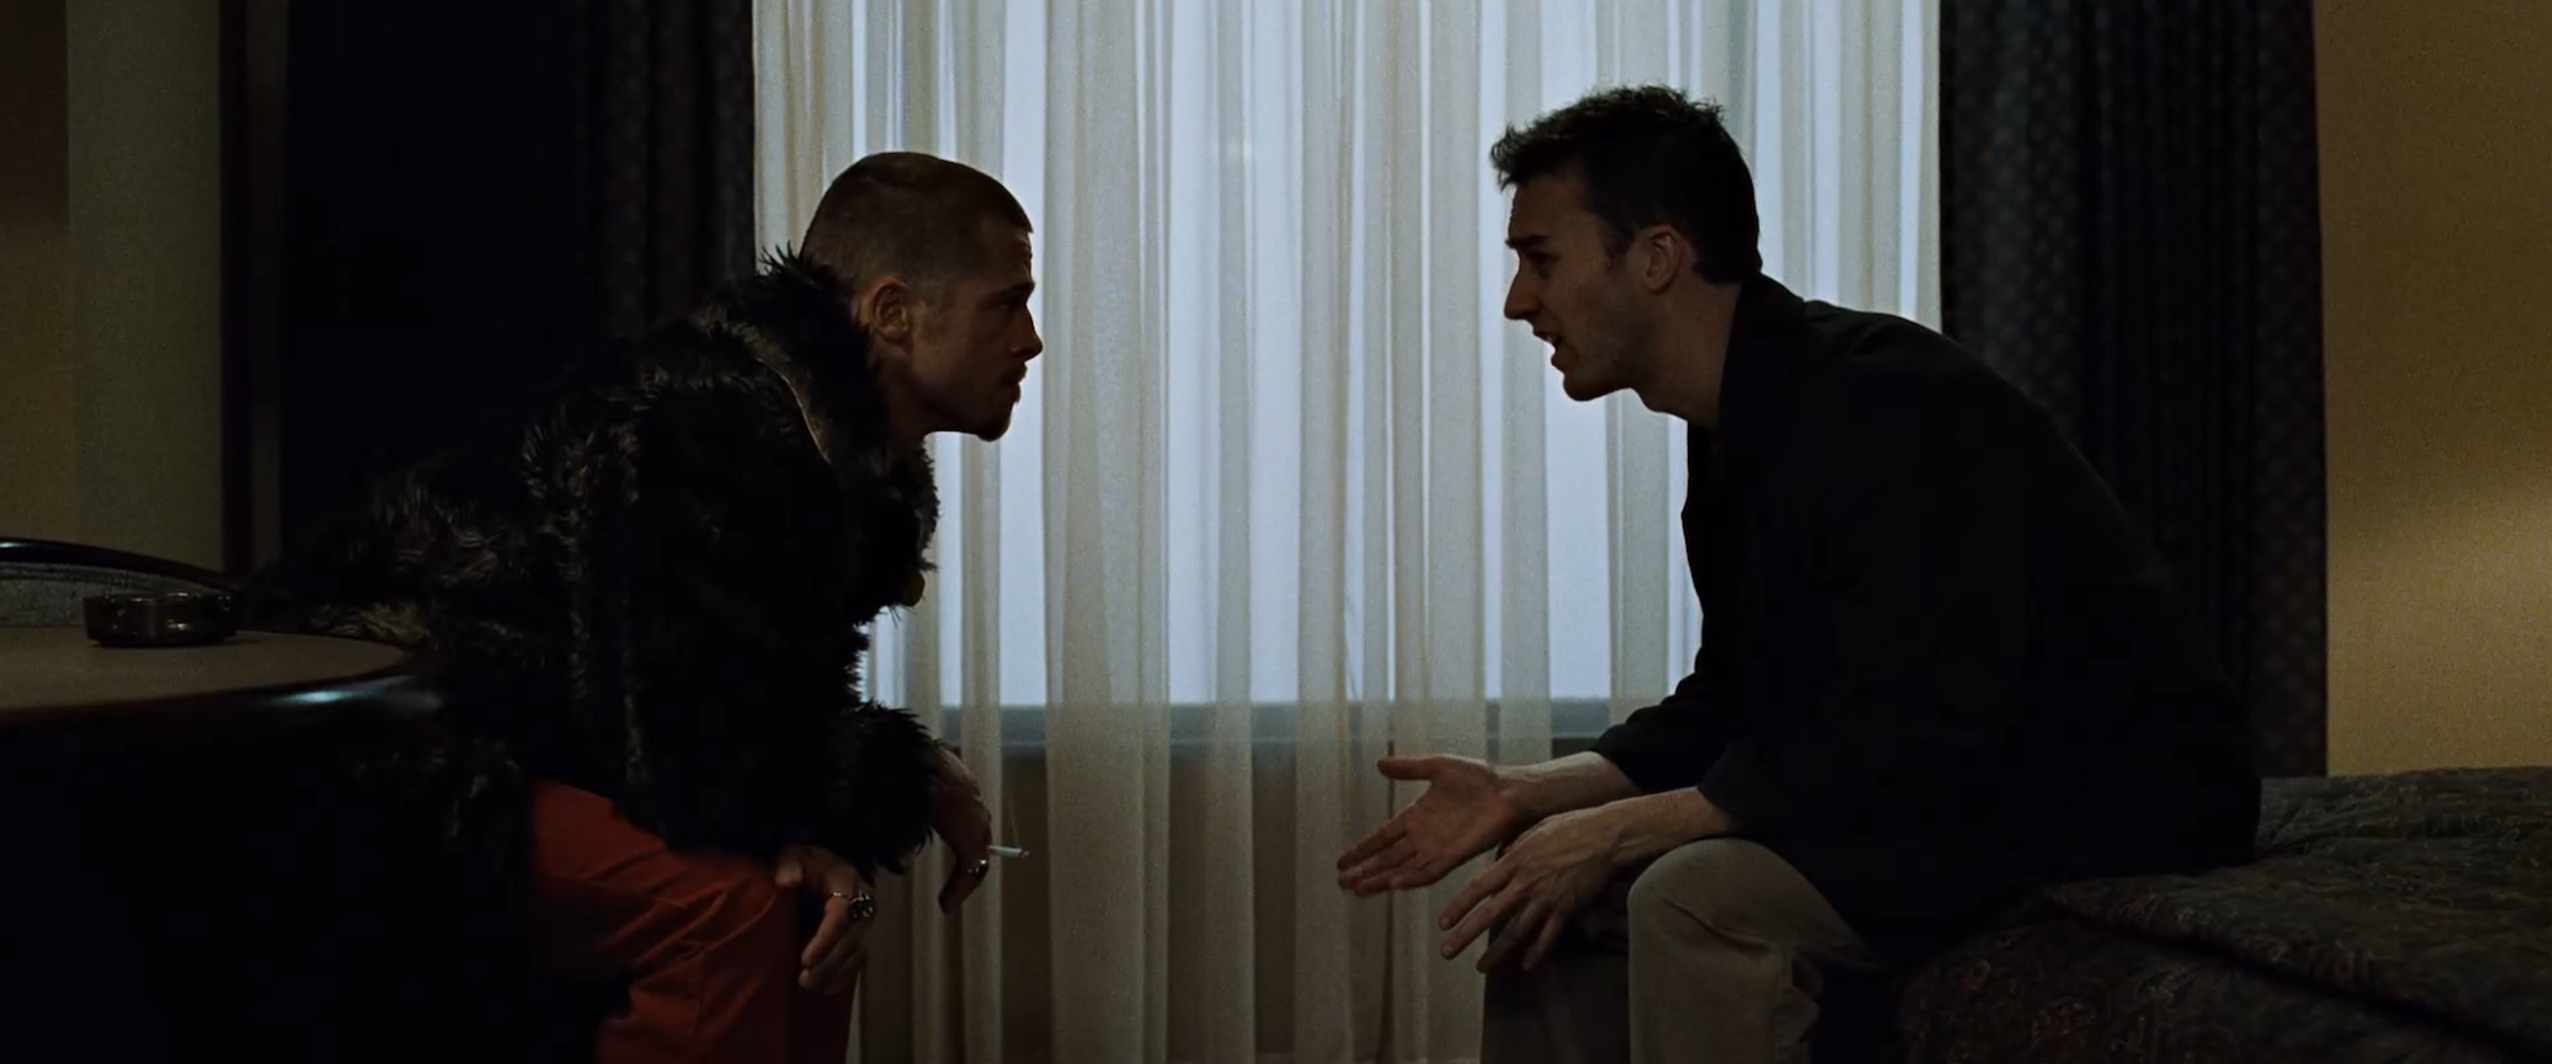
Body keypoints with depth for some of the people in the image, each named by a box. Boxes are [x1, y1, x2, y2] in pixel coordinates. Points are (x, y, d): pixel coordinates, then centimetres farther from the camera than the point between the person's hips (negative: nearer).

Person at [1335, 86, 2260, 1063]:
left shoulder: (1883, 404, -22)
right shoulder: (1738, 439, 8)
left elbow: (1915, 742, -27)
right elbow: (1731, 708, 13)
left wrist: (1617, 833, -22)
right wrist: (1521, 795, 1)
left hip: (2110, 810, -9)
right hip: (1949, 799, 10)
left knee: (1701, 899, -31)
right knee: (1551, 894, 6)